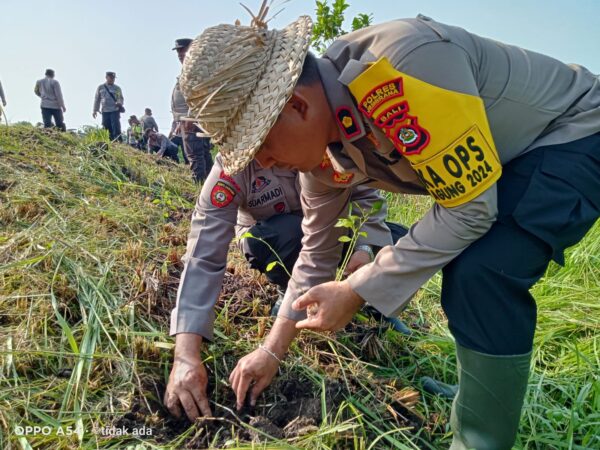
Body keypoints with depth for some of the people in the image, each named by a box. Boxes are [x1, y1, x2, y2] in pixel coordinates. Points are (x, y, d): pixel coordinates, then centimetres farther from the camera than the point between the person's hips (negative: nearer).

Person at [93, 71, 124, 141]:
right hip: (105, 111, 2)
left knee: (116, 127, -14)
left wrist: (119, 103, -15)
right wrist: (95, 110, 9)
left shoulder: (117, 88, 10)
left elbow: (121, 98, 10)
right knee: (106, 129, 0)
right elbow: (97, 99, 14)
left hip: (115, 111, -2)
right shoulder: (100, 87, 12)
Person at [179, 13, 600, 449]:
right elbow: (317, 252, 2)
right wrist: (273, 350, 5)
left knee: (482, 273, -26)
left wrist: (356, 291, -26)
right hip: (502, 159, 8)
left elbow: (470, 207, -31)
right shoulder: (321, 148, -10)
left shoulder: (402, 61, -37)